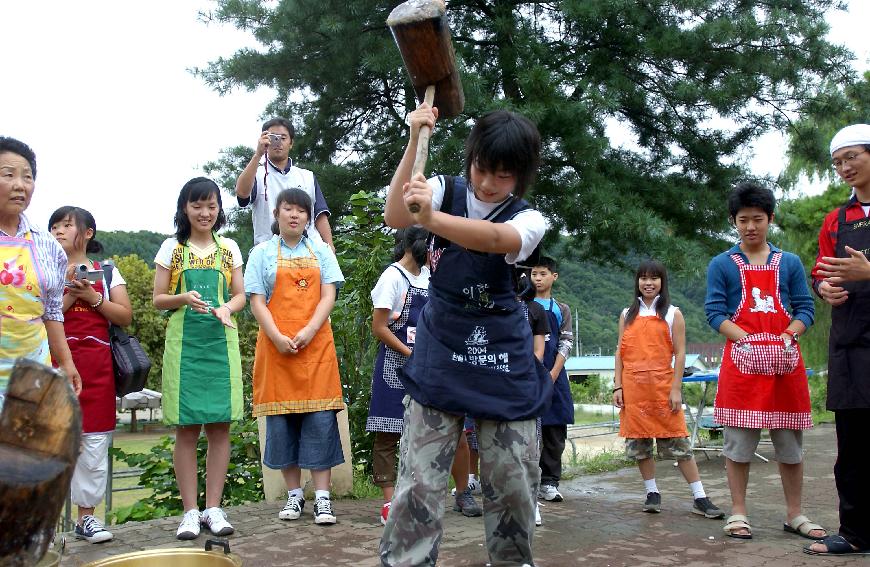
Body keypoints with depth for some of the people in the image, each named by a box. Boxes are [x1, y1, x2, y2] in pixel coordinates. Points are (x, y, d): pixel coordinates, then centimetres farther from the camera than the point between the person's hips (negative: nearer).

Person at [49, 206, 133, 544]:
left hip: (95, 364, 1)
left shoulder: (106, 272, 11)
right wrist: (69, 293, -12)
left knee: (95, 442, 3)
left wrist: (93, 297, -7)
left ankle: (87, 516, 12)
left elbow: (125, 316, 5)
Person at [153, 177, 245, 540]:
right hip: (183, 343, -1)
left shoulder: (229, 248, 10)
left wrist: (227, 308, -11)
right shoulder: (172, 248, 6)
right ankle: (190, 511, 6)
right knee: (186, 427, -1)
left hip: (221, 343, 1)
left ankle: (213, 508, 8)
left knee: (220, 425, 0)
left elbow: (240, 295, 11)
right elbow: (158, 299, 5)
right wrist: (183, 298, -16)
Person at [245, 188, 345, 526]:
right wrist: (278, 337, -12)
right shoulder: (262, 253, 9)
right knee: (281, 420, 2)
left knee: (320, 418, -5)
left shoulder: (321, 252, 12)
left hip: (316, 345, 0)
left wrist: (309, 331, -11)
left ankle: (322, 497, -2)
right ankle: (294, 494, 13)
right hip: (276, 346, 0)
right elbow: (257, 301, 2)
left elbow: (328, 296, 4)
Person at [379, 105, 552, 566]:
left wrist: (430, 218, -46)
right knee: (420, 480, -7)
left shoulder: (528, 220, -5)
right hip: (439, 358, 0)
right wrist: (414, 142, -27)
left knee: (514, 482, 5)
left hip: (504, 363, 0)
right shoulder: (446, 191, 1)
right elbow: (395, 216, -20)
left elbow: (493, 238, -29)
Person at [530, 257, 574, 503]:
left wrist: (552, 376, -9)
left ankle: (549, 482, 9)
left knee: (555, 431, 2)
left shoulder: (561, 310, 11)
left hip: (553, 377, 2)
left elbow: (566, 345, 4)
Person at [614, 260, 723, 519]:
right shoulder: (627, 315, 12)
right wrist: (618, 386, 2)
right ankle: (652, 493, 19)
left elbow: (680, 353, -1)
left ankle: (700, 498, 2)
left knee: (677, 441, -3)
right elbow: (620, 352, 10)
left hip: (663, 386, -3)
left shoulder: (673, 314, 4)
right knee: (639, 443, 6)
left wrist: (676, 389, -8)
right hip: (633, 388, 3)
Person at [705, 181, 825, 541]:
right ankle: (738, 513, 9)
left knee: (790, 440, 8)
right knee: (739, 441, 0)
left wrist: (787, 337, -11)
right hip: (741, 362, -2)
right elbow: (715, 312, -2)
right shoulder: (722, 265, 5)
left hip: (786, 362, 2)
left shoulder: (790, 263, 12)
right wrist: (746, 340, -16)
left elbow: (805, 309, 8)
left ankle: (794, 514, 18)